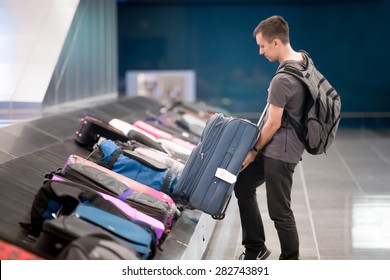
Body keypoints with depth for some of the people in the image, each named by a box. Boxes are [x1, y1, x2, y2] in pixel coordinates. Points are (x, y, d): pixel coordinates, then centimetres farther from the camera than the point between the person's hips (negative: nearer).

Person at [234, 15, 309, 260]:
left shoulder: (282, 80, -24)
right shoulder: (303, 60, 5)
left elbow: (273, 124, -18)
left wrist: (254, 151, -4)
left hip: (279, 152, -10)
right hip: (276, 147, 10)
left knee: (279, 210, -1)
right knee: (243, 185, 19)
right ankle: (255, 248, 27)